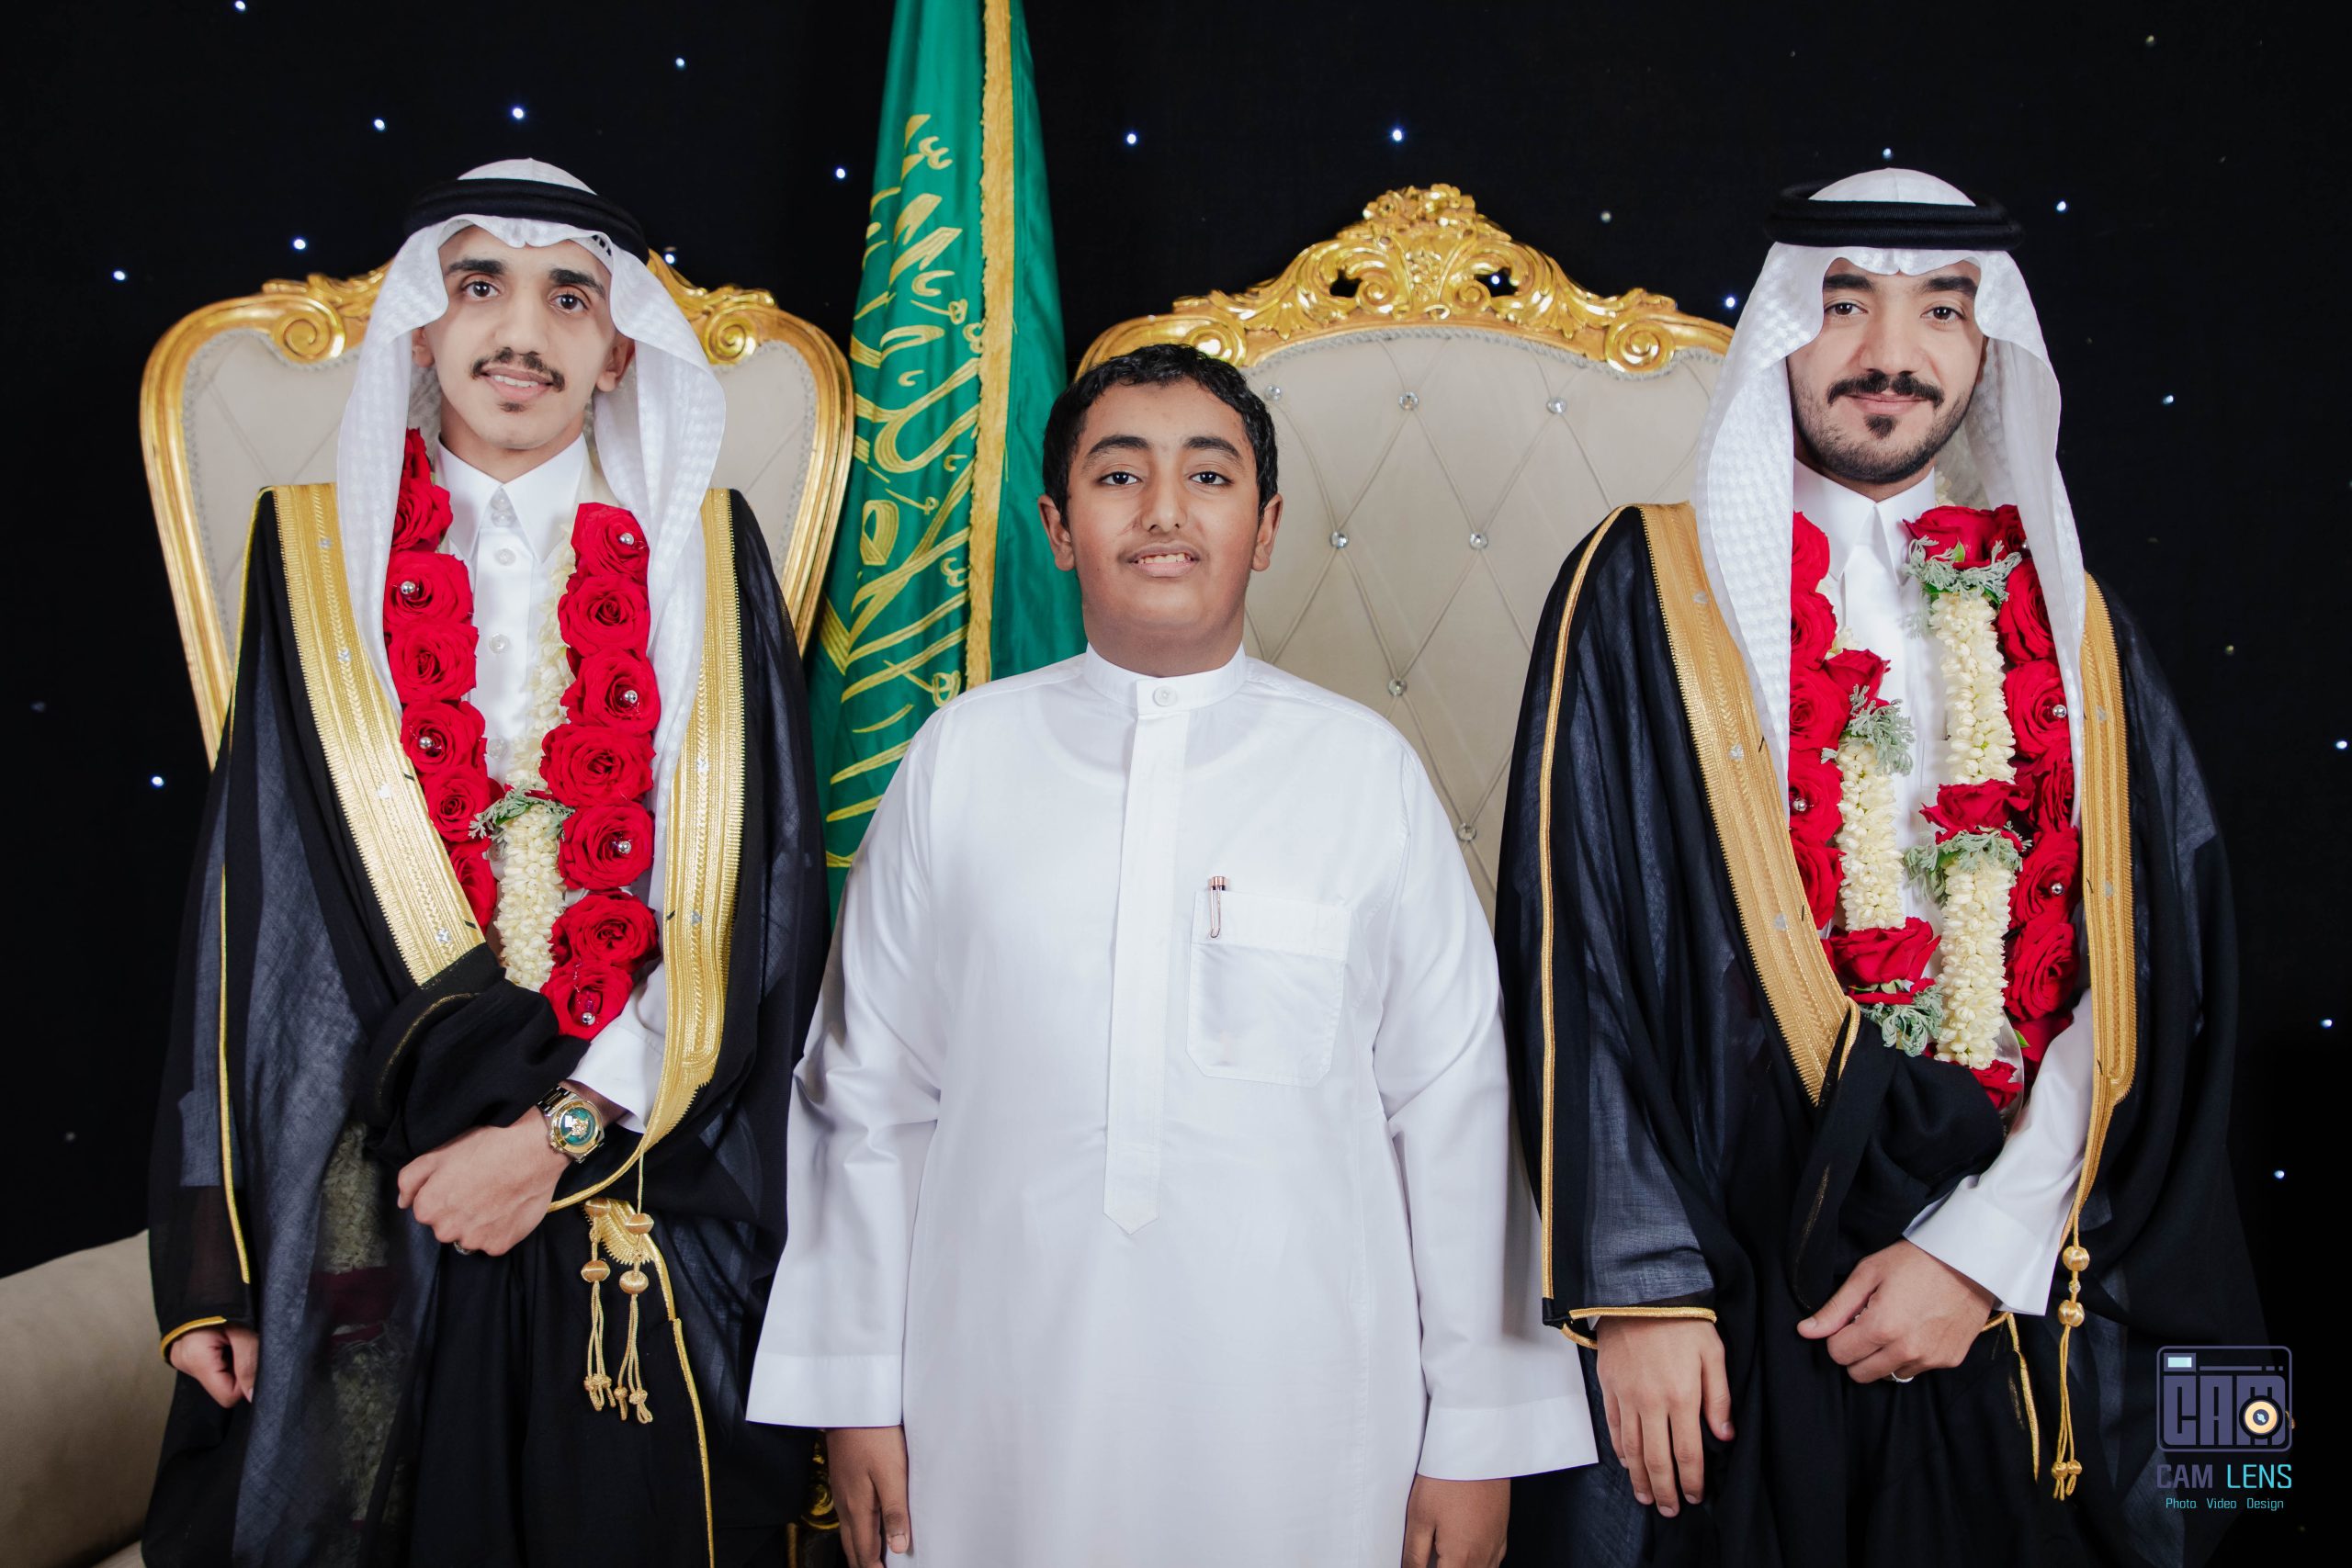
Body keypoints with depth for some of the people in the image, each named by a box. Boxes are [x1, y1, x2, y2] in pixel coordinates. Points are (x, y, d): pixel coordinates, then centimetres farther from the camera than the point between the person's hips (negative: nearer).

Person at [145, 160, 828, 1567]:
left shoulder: (705, 558, 2)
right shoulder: (319, 555, 4)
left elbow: (759, 892, -4)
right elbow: (251, 917, 1)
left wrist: (567, 1126, -12)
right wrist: (211, 1261, -2)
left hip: (650, 1198, 0)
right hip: (376, 1211, 0)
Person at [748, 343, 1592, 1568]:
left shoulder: (1367, 770, -1)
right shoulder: (960, 757, 2)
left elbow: (1456, 1114, 0)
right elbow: (868, 1091, 6)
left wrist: (1479, 1441, 2)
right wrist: (857, 1395, 7)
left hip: (1300, 1417, 0)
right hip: (1003, 1408, 1)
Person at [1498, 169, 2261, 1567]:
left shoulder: (2069, 623, 8)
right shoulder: (1648, 592, -1)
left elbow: (2154, 974, 2)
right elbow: (1576, 952, -7)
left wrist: (1991, 1252, -8)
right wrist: (1643, 1287, -12)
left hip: (2008, 1314, 3)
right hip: (1722, 1294, -2)